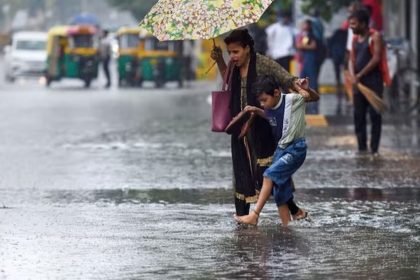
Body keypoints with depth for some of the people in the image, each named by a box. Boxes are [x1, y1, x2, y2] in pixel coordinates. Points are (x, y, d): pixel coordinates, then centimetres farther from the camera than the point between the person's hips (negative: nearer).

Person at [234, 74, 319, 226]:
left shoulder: (292, 99, -14)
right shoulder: (270, 109, 4)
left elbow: (315, 97, -7)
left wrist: (307, 90, -28)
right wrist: (256, 111, 9)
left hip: (296, 149, -8)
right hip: (281, 149, 8)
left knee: (270, 174, -21)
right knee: (279, 191, 5)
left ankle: (254, 215, -21)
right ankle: (286, 226, 11)